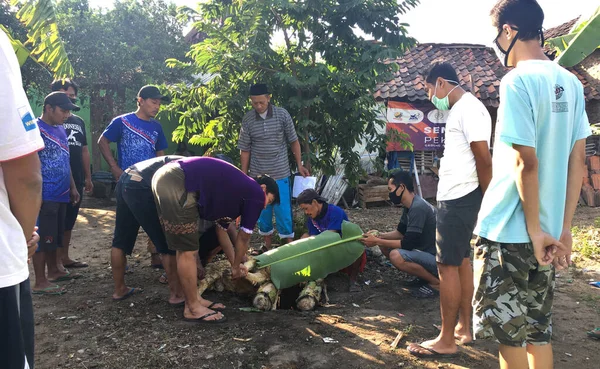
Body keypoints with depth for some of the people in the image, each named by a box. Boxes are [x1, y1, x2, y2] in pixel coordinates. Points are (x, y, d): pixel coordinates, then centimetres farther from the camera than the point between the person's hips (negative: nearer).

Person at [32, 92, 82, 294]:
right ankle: (40, 282, 5)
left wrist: (72, 187, 20)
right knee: (43, 238, -2)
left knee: (55, 236, 18)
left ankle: (53, 271, 30)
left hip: (60, 195, 8)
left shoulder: (61, 129, 14)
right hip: (45, 196, -8)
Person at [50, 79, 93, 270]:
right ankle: (56, 260, 7)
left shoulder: (79, 121, 15)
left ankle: (65, 257, 22)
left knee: (70, 219, 12)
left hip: (76, 179, 6)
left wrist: (88, 177, 16)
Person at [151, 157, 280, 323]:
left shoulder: (237, 189, 29)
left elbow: (221, 229, 36)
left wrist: (234, 264, 42)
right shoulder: (256, 194, 5)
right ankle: (193, 309, 10)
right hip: (177, 184, -10)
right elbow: (244, 237, 12)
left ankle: (194, 299, 27)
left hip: (167, 178, 10)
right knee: (188, 250, -1)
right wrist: (236, 267, 27)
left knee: (185, 248, 17)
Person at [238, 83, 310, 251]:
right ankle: (267, 242, 29)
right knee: (262, 209, 12)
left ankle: (289, 243, 18)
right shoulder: (247, 119, -4)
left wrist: (299, 165, 1)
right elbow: (245, 149, 2)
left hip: (280, 173, -1)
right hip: (257, 174, 2)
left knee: (283, 210, 3)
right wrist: (244, 175, 3)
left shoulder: (282, 114, -8)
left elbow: (293, 141, 1)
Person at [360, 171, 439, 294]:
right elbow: (400, 232, 16)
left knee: (396, 256, -29)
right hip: (425, 252, 10)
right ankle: (424, 276, 9)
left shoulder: (418, 207, -24)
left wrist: (377, 241, -18)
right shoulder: (410, 206, 6)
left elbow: (408, 244, -25)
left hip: (437, 259, -10)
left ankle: (436, 282, -9)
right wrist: (379, 235, -2)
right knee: (385, 246, 6)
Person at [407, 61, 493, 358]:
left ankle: (446, 340, 5)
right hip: (455, 197, 10)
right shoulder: (459, 109, 17)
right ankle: (464, 328, 26)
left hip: (460, 198, -10)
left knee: (447, 266, -5)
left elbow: (484, 160, -18)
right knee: (461, 261, 14)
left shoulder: (469, 109, -15)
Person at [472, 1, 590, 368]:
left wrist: (534, 229, -11)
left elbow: (525, 162, -20)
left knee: (509, 331, 7)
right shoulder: (570, 83, 8)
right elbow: (578, 161, 8)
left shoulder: (518, 81, -15)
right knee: (539, 328, 18)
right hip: (546, 229, 8)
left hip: (509, 230, -7)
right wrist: (563, 227, 10)